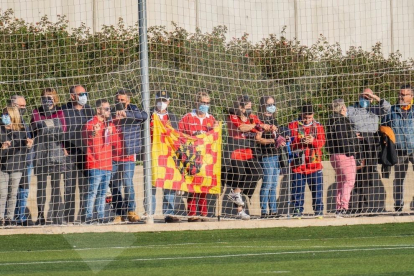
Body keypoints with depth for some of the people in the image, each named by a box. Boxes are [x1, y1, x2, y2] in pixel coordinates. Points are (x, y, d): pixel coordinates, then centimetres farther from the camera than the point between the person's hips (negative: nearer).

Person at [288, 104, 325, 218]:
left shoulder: (318, 126, 10)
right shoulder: (293, 125, 5)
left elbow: (321, 142, -2)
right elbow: (290, 142, -4)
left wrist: (312, 141, -22)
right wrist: (300, 141, -22)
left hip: (314, 164, 1)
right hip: (298, 164, -1)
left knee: (317, 189, 0)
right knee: (298, 189, 1)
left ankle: (319, 211, 8)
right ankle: (298, 211, 10)